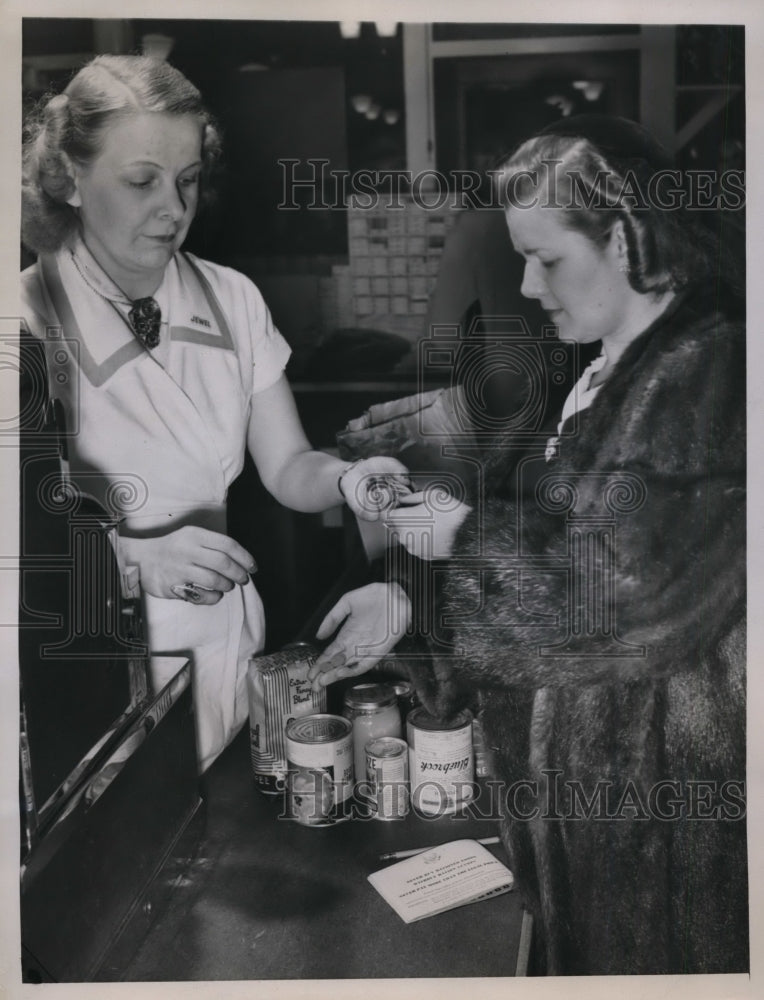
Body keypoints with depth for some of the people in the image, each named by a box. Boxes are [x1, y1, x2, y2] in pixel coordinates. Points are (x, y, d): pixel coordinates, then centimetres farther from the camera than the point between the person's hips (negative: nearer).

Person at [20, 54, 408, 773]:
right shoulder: (30, 318, -13)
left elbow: (287, 469, 2)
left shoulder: (232, 300, 1)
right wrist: (133, 558, -26)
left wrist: (344, 479, -18)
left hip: (225, 648, 4)